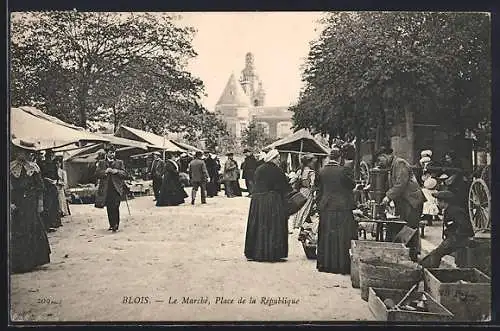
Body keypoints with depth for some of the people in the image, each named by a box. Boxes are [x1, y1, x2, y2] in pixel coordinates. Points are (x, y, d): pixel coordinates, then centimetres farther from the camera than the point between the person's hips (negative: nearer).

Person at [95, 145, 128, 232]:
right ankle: (111, 225, 16)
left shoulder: (119, 162, 11)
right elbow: (97, 174, 4)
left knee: (115, 207, -9)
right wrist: (105, 171, -12)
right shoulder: (101, 163, 13)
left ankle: (116, 224, -5)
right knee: (109, 208, 6)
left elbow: (125, 174, 5)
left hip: (116, 188, -2)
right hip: (106, 189, 2)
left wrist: (116, 171, -11)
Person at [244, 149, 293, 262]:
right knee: (274, 227, 2)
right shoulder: (278, 171, -10)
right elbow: (286, 188, -5)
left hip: (257, 201, 6)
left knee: (259, 227, 11)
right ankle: (272, 254, 3)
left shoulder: (258, 170, 7)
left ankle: (256, 253, 16)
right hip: (274, 201, -5)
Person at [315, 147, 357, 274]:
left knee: (326, 236, 12)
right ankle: (341, 265, 4)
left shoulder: (321, 171, 2)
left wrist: (319, 205, 16)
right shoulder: (345, 170, -12)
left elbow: (319, 190, 8)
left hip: (325, 208, 5)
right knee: (342, 236, 2)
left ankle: (325, 264, 19)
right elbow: (352, 185, 0)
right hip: (342, 208, -4)